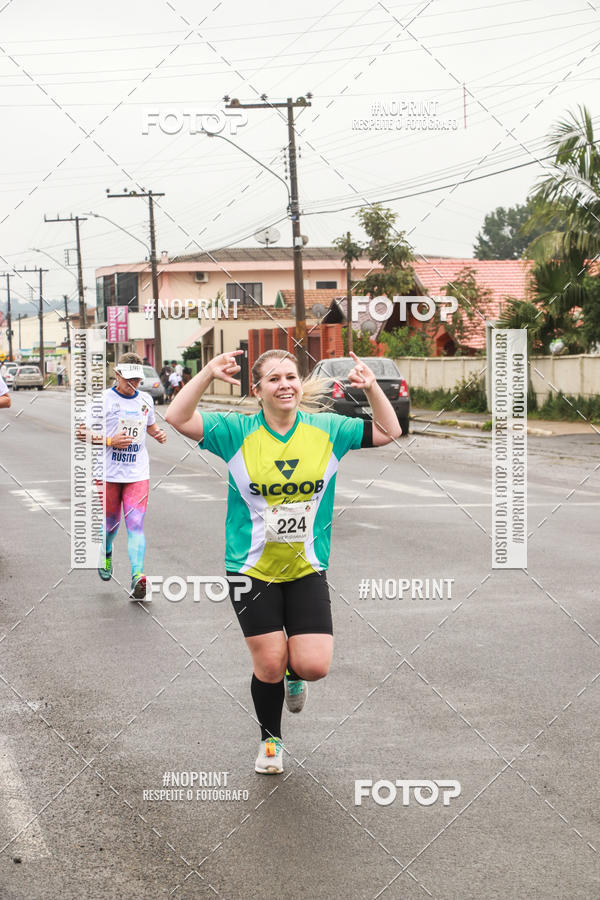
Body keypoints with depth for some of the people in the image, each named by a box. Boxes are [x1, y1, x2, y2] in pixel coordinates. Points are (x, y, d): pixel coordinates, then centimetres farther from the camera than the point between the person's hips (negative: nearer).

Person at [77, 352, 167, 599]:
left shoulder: (146, 400, 8)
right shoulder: (103, 400, -6)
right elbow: (84, 433, -5)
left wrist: (158, 433, 5)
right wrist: (110, 441, -19)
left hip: (138, 474, 2)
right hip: (109, 473, -2)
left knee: (136, 524, -12)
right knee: (111, 522, 11)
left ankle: (137, 577, -21)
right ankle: (106, 553, 45)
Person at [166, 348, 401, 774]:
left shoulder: (326, 430, -1)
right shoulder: (237, 432, -6)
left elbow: (389, 432, 5)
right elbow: (178, 419, -15)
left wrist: (372, 388, -12)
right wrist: (207, 375, -27)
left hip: (307, 568, 2)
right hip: (253, 569, -1)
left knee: (314, 666, -8)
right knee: (269, 665, 1)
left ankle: (295, 675, 31)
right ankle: (270, 740, 29)